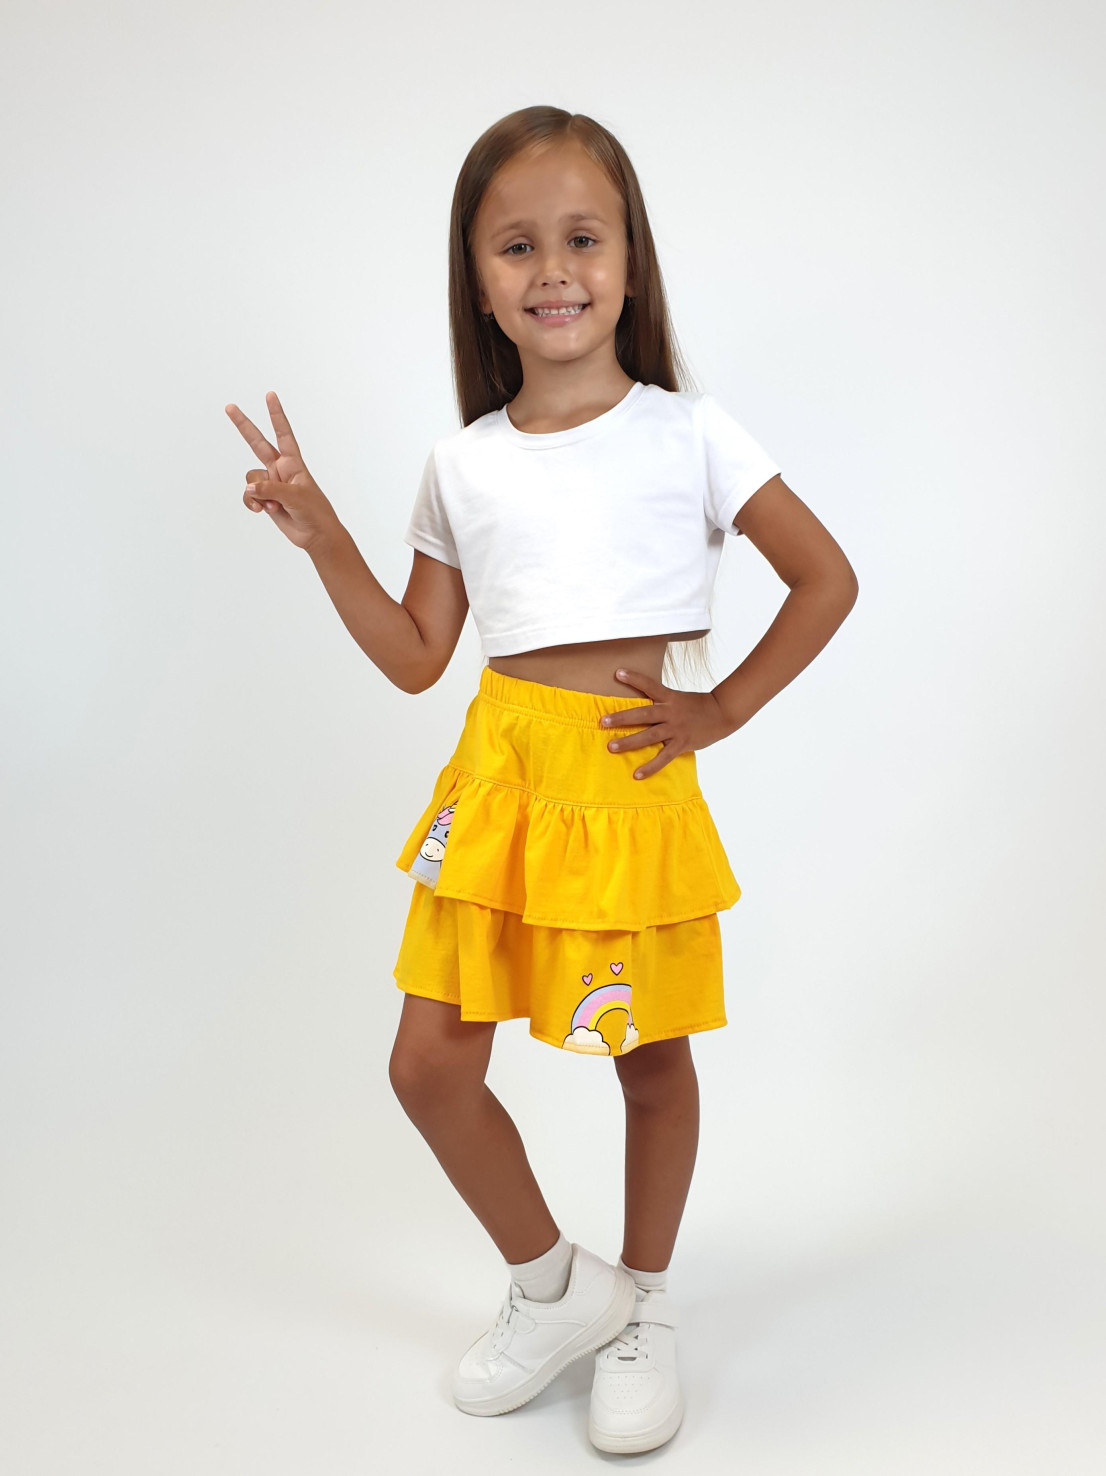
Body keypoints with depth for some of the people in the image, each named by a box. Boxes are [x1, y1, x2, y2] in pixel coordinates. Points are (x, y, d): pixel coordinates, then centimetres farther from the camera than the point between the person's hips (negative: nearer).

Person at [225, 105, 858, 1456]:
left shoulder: (686, 434, -2)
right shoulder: (462, 465, 7)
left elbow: (826, 577, 2)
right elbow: (416, 657, 10)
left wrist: (723, 708, -3)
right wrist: (319, 534, 3)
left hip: (627, 774, -3)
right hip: (497, 771, 3)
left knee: (652, 1059, 10)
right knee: (430, 1063, 3)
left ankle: (644, 1309, 35)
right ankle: (553, 1283, 28)